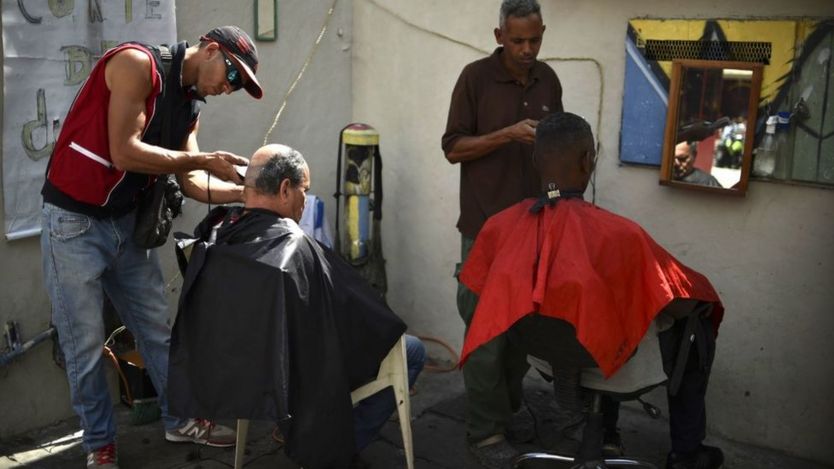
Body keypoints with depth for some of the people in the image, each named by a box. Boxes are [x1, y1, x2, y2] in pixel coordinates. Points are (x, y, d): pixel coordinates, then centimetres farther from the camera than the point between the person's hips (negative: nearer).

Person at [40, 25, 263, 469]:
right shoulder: (137, 63, -17)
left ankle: (179, 419, 28)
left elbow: (191, 181, 4)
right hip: (74, 221, -8)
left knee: (157, 328, 13)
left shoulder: (189, 105, 8)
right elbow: (124, 152, -24)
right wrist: (203, 159, -18)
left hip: (128, 222, 8)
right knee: (85, 344, 2)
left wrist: (246, 192, -10)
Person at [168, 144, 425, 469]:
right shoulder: (295, 247, -26)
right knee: (412, 351, 6)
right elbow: (355, 307, -16)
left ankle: (306, 435, 25)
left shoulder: (214, 234, -7)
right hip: (285, 382, -8)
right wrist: (391, 331, 3)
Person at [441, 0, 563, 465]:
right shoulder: (476, 77, -7)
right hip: (487, 228, -5)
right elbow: (453, 148, -9)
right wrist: (507, 134, -21)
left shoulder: (548, 80, 8)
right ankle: (485, 430, 9)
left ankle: (508, 412, 27)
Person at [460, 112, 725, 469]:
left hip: (536, 350, 5)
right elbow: (682, 300, -15)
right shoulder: (618, 233, -28)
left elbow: (475, 294, 1)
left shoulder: (499, 226, -16)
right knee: (697, 323, 22)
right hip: (600, 354, -4)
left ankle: (602, 430, 48)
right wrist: (700, 296, 9)